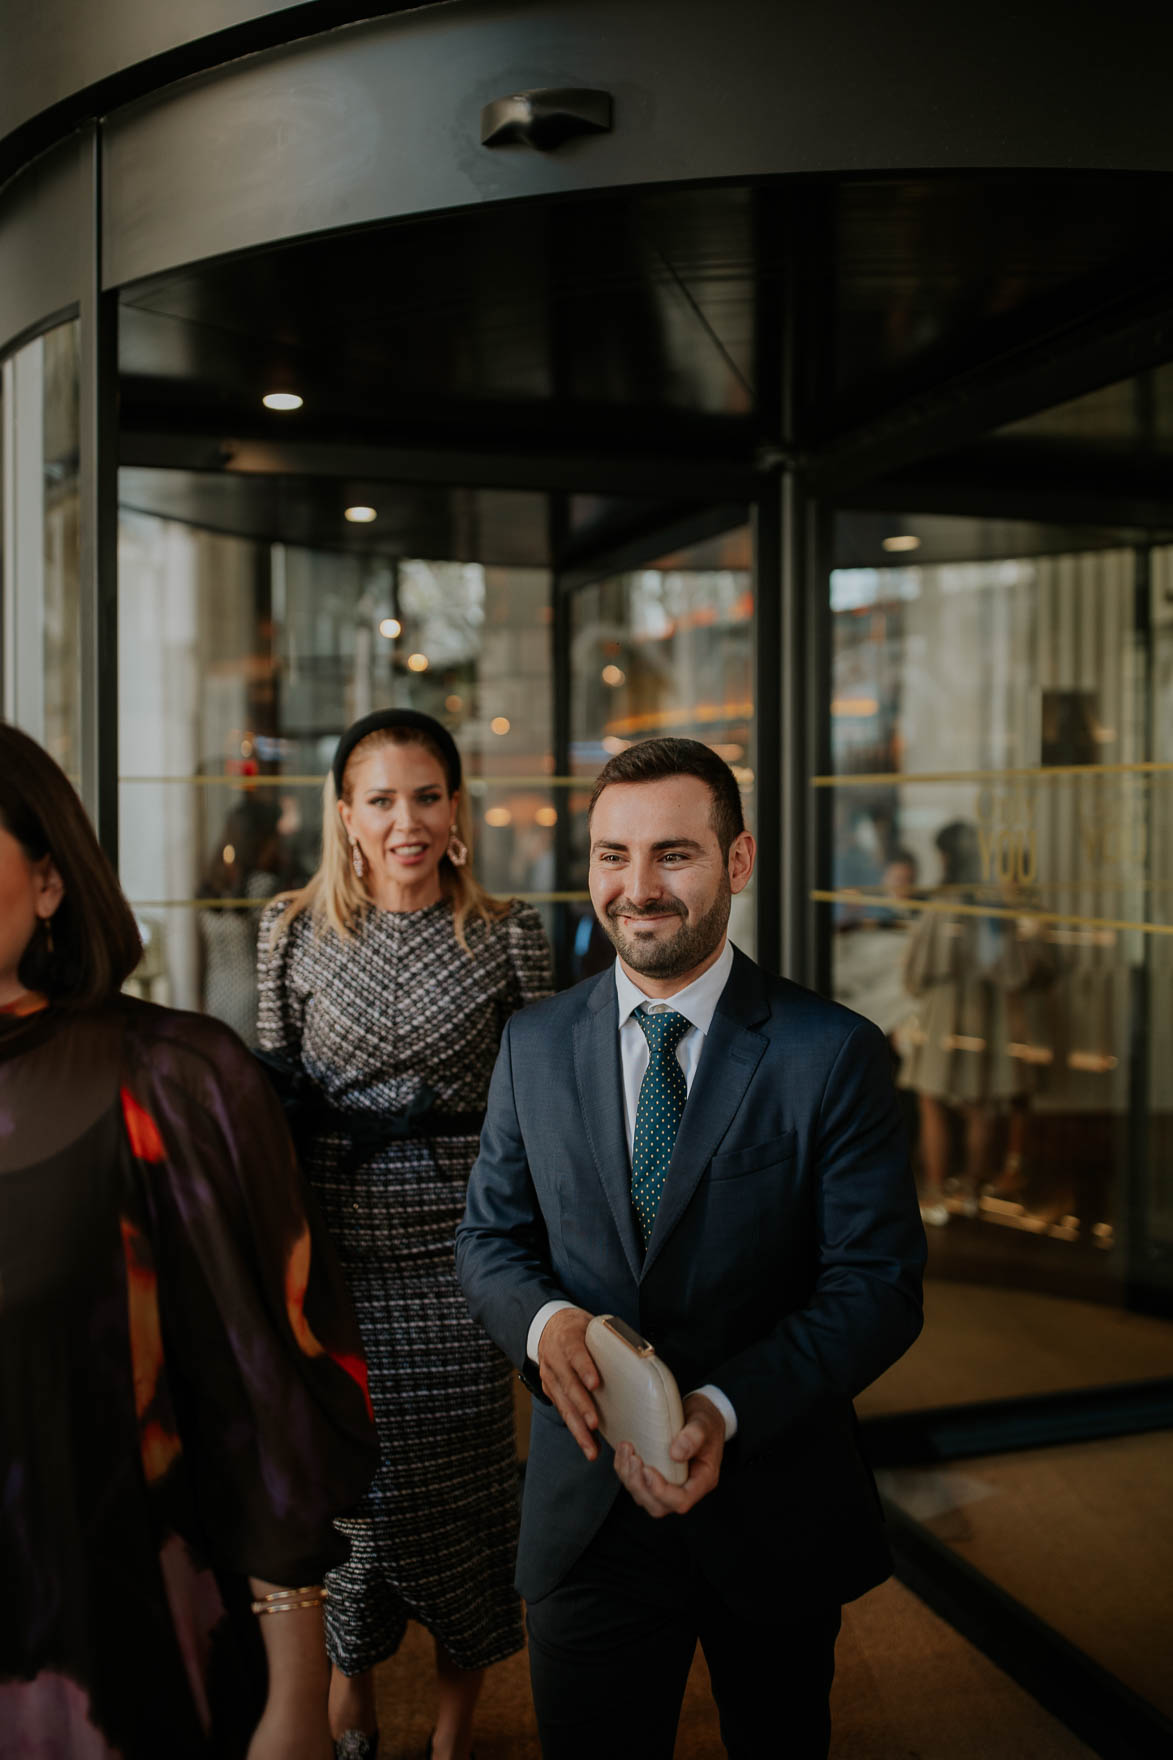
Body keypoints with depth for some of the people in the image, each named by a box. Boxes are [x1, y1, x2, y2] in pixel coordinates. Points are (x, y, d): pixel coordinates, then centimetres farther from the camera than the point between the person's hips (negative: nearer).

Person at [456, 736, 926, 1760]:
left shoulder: (833, 1053, -11)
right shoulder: (535, 1046, 0)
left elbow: (880, 1284, -12)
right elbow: (489, 1234, 6)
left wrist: (726, 1409, -25)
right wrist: (544, 1320, -17)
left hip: (774, 1511, -1)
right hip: (587, 1511, 2)